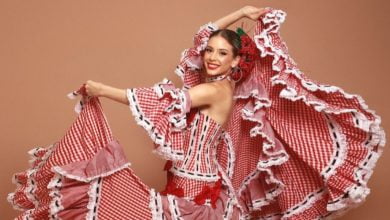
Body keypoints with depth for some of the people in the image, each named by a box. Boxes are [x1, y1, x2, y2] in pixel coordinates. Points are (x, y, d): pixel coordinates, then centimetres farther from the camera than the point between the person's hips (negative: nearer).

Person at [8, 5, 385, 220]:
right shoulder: (213, 86, 9)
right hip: (188, 186, 9)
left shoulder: (218, 91, -15)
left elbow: (164, 100, -19)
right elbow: (204, 38, 21)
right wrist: (242, 13, 17)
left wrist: (103, 90, -14)